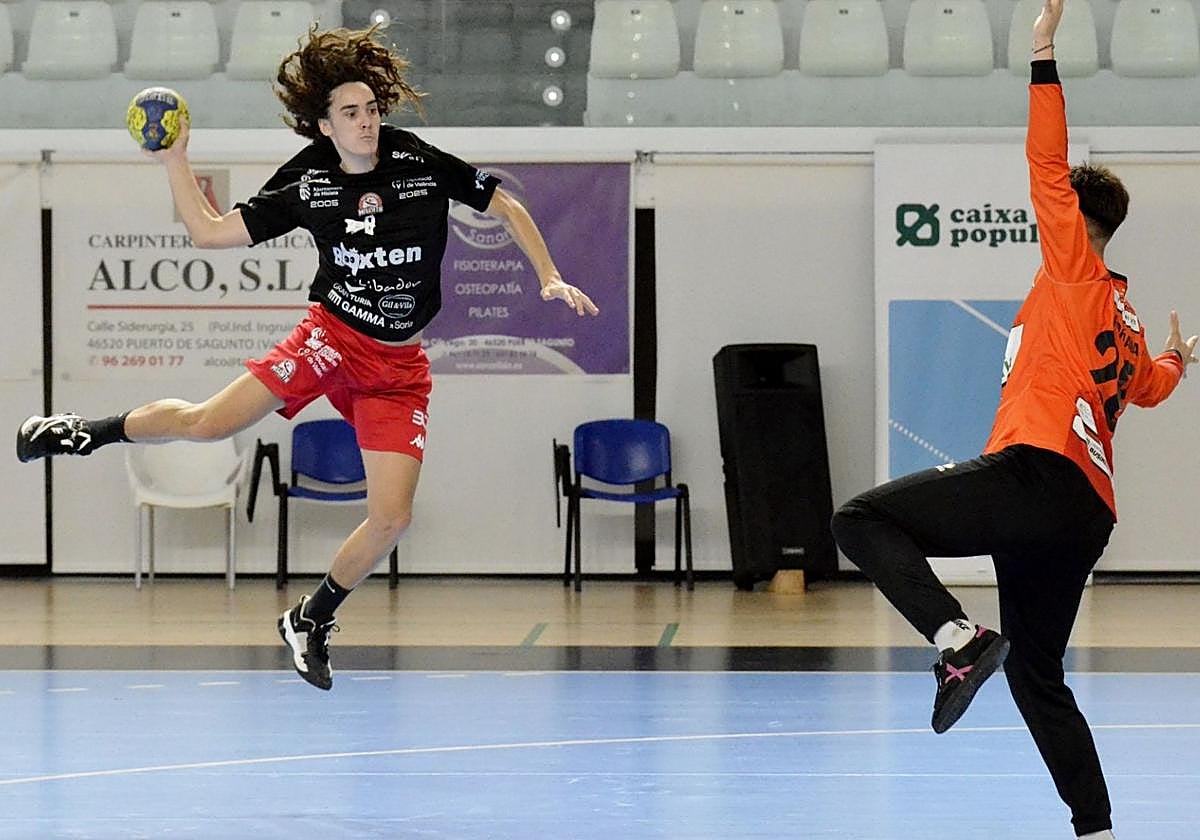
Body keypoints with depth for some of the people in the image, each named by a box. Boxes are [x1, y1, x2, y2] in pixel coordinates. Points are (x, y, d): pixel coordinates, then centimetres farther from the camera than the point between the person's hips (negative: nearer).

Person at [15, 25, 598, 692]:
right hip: (332, 337, -1)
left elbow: (506, 207, 2)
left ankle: (311, 621, 15)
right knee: (207, 422, -14)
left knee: (392, 517, -8)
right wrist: (174, 160, -9)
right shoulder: (306, 184, -7)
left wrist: (551, 278, -7)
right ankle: (91, 434, 15)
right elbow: (211, 231, -1)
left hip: (401, 366, 1)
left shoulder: (422, 162, -10)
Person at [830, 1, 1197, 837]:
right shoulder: (1125, 320, 24)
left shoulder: (1075, 270, 3)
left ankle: (958, 638, -30)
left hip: (1037, 477, -9)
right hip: (1086, 516, 9)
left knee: (864, 518, -12)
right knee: (1039, 678, 15)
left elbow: (1048, 169, -5)